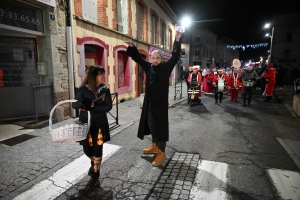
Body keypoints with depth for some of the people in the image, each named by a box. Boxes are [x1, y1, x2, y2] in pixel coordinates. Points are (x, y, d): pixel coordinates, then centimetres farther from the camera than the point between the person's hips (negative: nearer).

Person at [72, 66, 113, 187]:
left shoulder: (105, 90, -4)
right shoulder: (83, 89, -8)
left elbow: (108, 107, -10)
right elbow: (74, 105, -10)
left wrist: (94, 107, -24)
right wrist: (83, 102, -31)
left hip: (100, 124, 0)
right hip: (85, 124, 0)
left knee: (98, 149, 3)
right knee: (87, 150, 10)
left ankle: (95, 175, 24)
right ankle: (94, 162, 46)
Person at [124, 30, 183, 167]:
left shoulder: (166, 67, -4)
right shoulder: (148, 67, 9)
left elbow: (175, 57, -14)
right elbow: (138, 58, 16)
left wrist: (177, 41, -23)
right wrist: (131, 47, 4)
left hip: (160, 102, -6)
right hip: (149, 102, 6)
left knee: (160, 126, -2)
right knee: (151, 124, 15)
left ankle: (161, 152, 7)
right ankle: (154, 146, 33)